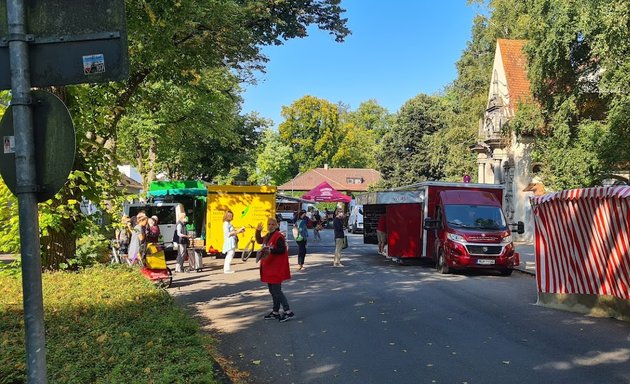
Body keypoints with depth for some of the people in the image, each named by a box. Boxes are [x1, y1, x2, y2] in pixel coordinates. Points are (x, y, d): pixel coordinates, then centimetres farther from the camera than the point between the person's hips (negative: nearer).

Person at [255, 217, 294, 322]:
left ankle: (288, 311, -1)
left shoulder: (279, 236, -14)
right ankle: (275, 312, 25)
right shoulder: (267, 236, 13)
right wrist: (258, 231, 16)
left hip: (277, 268, -9)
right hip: (269, 267, 9)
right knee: (272, 290, 15)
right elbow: (259, 241, 30)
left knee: (276, 290, -9)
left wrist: (271, 250, -28)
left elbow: (282, 250, -21)